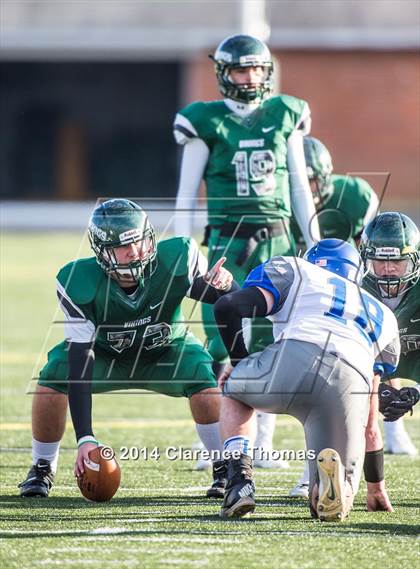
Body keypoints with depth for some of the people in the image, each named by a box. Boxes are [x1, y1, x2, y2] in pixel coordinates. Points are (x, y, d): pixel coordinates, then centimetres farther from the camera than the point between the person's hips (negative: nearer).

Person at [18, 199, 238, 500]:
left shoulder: (177, 259, -33)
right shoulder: (79, 284, -34)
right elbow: (80, 362, -36)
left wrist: (222, 285, -45)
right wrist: (85, 438, -42)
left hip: (168, 351, 0)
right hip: (106, 354, 0)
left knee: (206, 382, -30)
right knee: (52, 381, -27)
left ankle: (226, 471, -8)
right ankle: (42, 469, -2)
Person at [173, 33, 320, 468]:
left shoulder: (285, 116, 8)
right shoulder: (208, 123, -1)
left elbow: (300, 186, 14)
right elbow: (187, 192, 2)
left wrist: (314, 244, 11)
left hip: (276, 238, 3)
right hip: (227, 238, -3)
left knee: (271, 342, 2)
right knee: (224, 344, -7)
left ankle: (263, 442, 9)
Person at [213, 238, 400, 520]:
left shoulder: (294, 270, 29)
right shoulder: (383, 317, 40)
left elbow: (229, 308, 14)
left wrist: (239, 362, 28)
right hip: (353, 383, 2)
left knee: (233, 391, 34)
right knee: (334, 506, 12)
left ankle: (240, 480, 10)